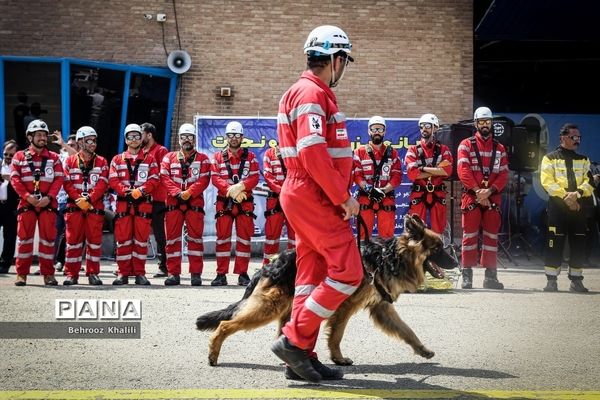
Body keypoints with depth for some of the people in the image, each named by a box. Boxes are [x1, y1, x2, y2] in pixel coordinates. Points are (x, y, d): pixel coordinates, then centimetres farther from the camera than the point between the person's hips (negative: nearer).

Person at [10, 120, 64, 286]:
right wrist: (27, 196, -13)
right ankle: (22, 274, 6)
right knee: (24, 237, 0)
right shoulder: (19, 156, 9)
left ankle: (48, 274, 7)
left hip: (48, 204, 1)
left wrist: (49, 197, -13)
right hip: (26, 203, -1)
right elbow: (15, 179, 0)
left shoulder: (53, 158, 11)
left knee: (48, 238, 1)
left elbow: (58, 179, 2)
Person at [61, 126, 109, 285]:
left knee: (94, 241, 0)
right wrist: (79, 199, -14)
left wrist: (89, 198, -15)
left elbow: (103, 184, -2)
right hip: (74, 207, 0)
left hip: (95, 207, 0)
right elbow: (67, 183, 0)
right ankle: (72, 274, 4)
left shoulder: (101, 162, 10)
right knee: (73, 240, 0)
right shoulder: (70, 161, 9)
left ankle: (93, 273, 8)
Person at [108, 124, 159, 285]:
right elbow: (113, 180, 1)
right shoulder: (117, 160, 12)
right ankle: (123, 273, 5)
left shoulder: (149, 159, 10)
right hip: (123, 203, 1)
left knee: (141, 239, 1)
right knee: (123, 239, 0)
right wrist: (126, 191, -15)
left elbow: (154, 179, -1)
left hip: (143, 203, -1)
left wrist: (140, 190, -17)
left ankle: (140, 273, 6)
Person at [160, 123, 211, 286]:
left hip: (195, 202, -1)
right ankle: (173, 273, 4)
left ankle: (196, 274, 1)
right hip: (173, 203, 2)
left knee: (195, 237, -2)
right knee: (172, 237, 0)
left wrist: (189, 192, -16)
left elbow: (204, 180, -2)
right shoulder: (169, 158, 15)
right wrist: (177, 192, -13)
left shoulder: (203, 159, 10)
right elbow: (165, 178, 2)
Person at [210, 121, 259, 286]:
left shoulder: (250, 156, 8)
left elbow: (254, 178, -3)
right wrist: (230, 190, -17)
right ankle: (221, 274, 3)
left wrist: (240, 186, -21)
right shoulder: (218, 157, 9)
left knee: (244, 238, 0)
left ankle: (242, 274, 5)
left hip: (245, 202, 0)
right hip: (224, 202, 0)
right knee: (223, 238, 0)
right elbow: (215, 178, -2)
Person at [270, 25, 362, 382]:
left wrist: (341, 193, 13)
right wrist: (343, 197, -17)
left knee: (314, 276, 9)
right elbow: (313, 153, -22)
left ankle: (301, 357, 11)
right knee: (348, 271, -11)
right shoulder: (311, 93, -13)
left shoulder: (314, 93, 19)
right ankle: (295, 340, -9)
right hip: (314, 197, -10)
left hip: (310, 199, 10)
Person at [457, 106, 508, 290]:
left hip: (493, 197, 3)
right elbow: (463, 170, -7)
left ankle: (490, 275, 9)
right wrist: (477, 191, -16)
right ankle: (467, 275, 0)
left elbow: (504, 174, 4)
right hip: (471, 197, -3)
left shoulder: (499, 148, 13)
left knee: (491, 236, 4)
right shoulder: (466, 145, 4)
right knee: (470, 235, -3)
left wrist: (489, 191, -12)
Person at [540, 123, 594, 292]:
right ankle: (551, 280, -2)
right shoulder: (550, 158, 5)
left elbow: (590, 182, 4)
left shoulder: (583, 160, 17)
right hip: (557, 205, -4)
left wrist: (577, 193, -15)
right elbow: (547, 182, -7)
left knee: (578, 244, 3)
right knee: (555, 242, -6)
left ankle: (576, 280, 11)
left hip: (578, 207, 4)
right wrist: (565, 196, -16)